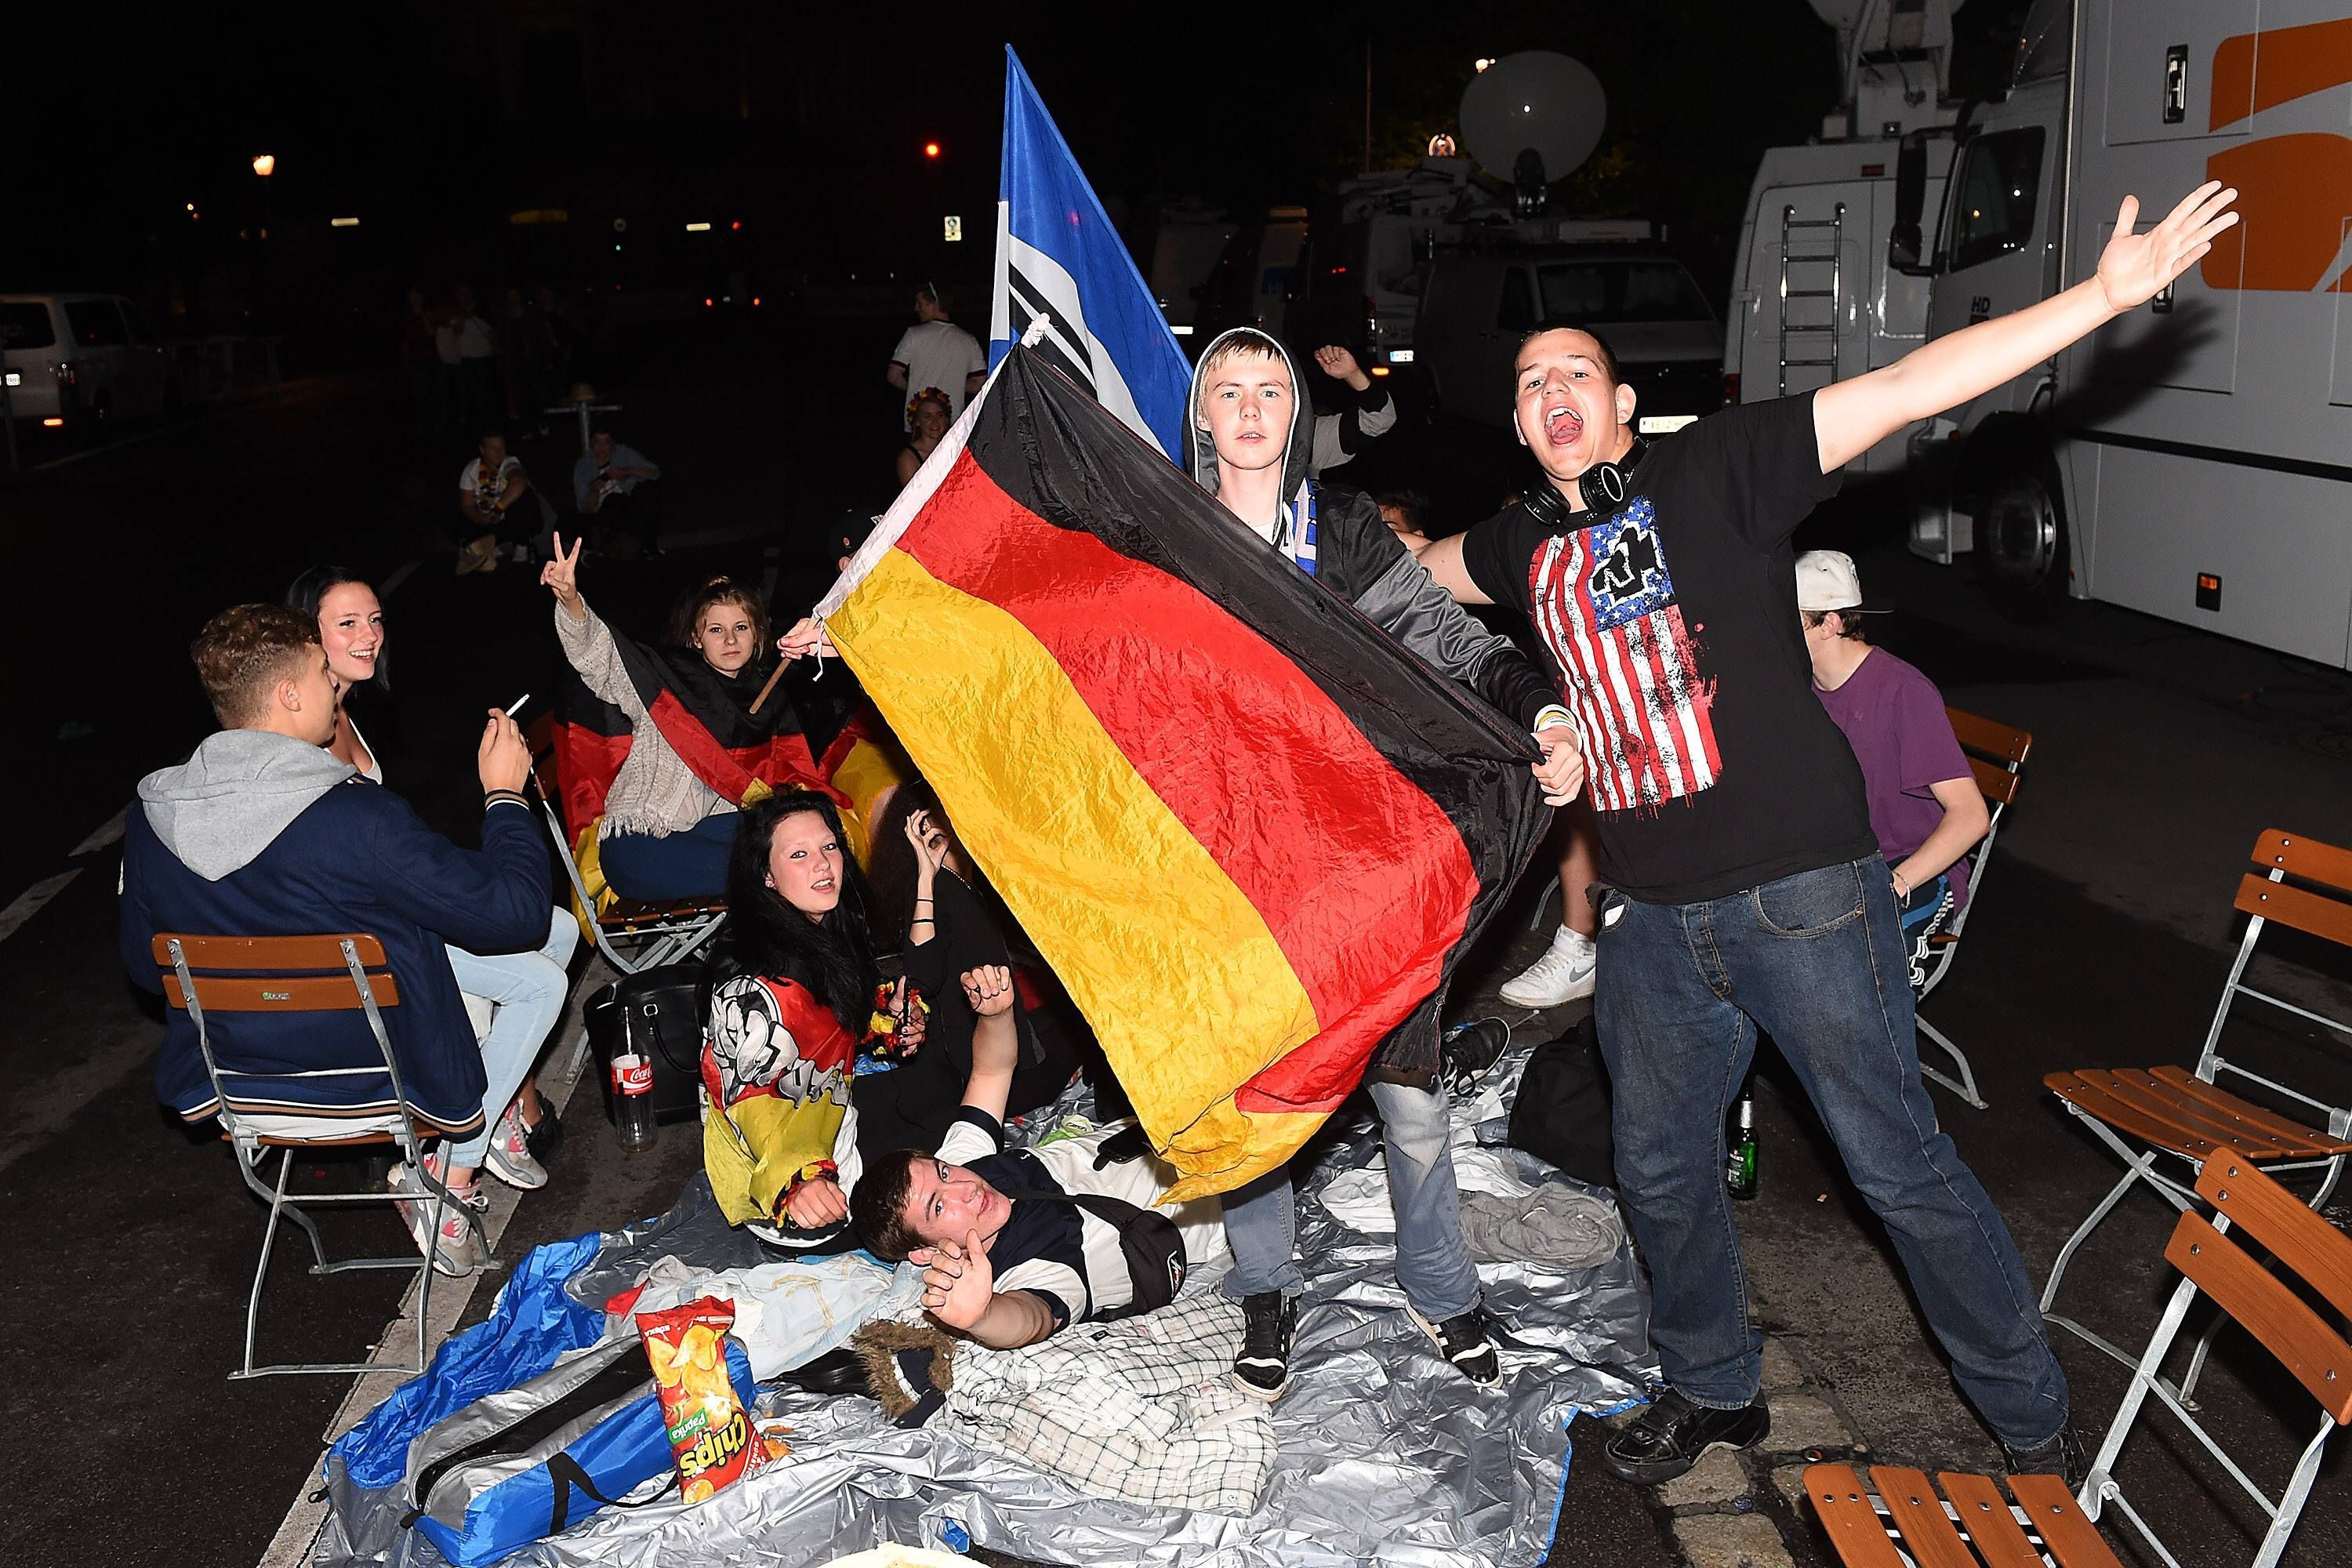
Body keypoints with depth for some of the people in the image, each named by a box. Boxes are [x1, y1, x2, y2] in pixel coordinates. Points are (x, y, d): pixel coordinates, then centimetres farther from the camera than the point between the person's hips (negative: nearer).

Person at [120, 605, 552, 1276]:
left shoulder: (151, 815, -11)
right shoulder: (357, 819, -30)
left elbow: (146, 967, 4)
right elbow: (515, 913, -24)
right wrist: (505, 794, -10)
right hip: (380, 1082, -6)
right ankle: (448, 1176, 12)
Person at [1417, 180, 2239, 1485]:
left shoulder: (1711, 469, -4)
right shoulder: (1525, 546, 10)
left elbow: (1905, 390, -12)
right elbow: (1408, 573, 31)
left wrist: (2110, 292, -17)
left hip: (1797, 891, -5)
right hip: (1649, 917, 5)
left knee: (1898, 1165, 4)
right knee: (1661, 1169, 16)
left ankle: (2031, 1417, 26)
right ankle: (1712, 1391, 40)